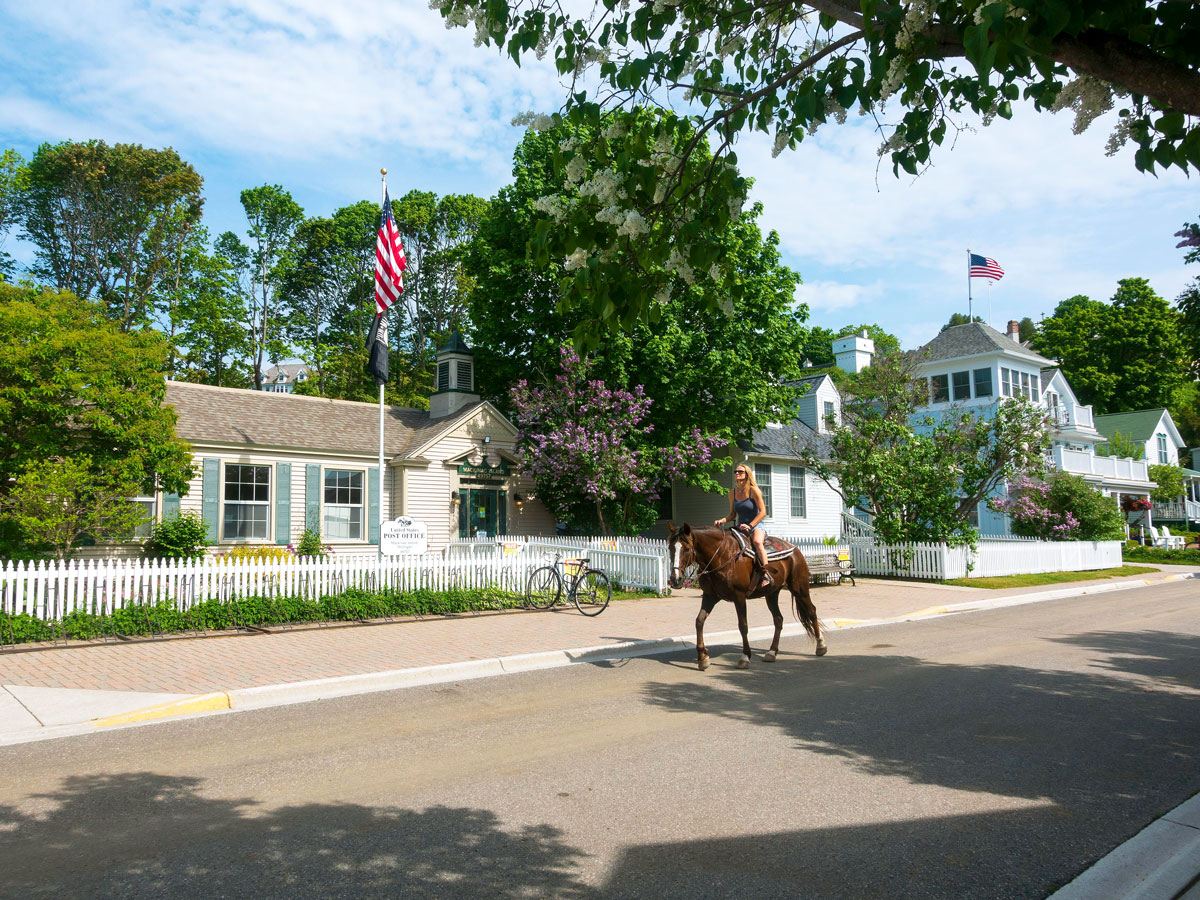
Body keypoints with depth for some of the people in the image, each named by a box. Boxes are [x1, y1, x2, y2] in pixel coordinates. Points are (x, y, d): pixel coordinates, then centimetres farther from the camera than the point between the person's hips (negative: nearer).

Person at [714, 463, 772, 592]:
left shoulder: (753, 490, -7)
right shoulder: (732, 493, 9)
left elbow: (763, 512, -11)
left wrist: (749, 526, -21)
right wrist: (722, 520, -4)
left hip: (756, 526, -6)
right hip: (740, 528, 6)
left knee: (757, 541, -37)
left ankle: (766, 574, -31)